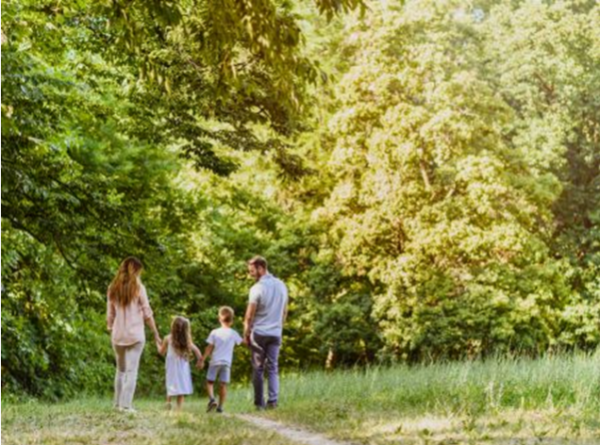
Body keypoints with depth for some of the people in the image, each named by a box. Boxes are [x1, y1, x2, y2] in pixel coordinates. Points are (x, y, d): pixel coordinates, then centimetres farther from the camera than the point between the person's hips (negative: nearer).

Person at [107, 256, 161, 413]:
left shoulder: (113, 288, 6)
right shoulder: (138, 287, -5)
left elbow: (110, 314, 7)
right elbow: (147, 312, -4)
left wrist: (111, 330, 16)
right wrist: (155, 332, 3)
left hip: (118, 335, 4)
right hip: (135, 334, -4)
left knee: (121, 370, 17)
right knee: (132, 370, -2)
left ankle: (118, 403, 19)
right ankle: (126, 405, -8)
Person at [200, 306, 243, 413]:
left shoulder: (214, 332, -5)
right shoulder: (234, 334, 0)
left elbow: (209, 348, -5)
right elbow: (241, 342, 16)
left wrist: (202, 360, 0)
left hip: (215, 361, -1)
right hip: (227, 362, 1)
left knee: (210, 381, 9)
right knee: (223, 384, 4)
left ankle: (212, 399, -13)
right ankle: (220, 406, 1)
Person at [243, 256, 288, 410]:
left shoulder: (257, 288, -13)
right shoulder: (281, 286, 7)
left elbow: (249, 315, -10)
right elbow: (285, 311, 13)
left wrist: (246, 333, 1)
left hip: (259, 333, -4)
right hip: (276, 333, 4)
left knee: (258, 369, 3)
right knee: (273, 368, 6)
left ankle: (259, 403, 3)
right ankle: (273, 400, -6)